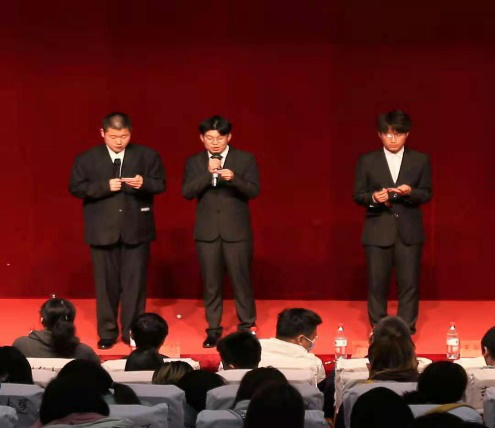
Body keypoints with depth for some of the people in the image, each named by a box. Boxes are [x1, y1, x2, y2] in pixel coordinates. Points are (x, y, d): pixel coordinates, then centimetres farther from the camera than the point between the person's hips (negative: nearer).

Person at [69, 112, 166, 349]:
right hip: (103, 230, 0)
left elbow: (160, 184, 2)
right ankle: (107, 333, 15)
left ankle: (132, 332, 13)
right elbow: (76, 188, -4)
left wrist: (144, 183, -20)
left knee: (135, 282, 3)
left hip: (136, 228, 0)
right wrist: (105, 186, -17)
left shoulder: (147, 155, 3)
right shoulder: (86, 159, 2)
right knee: (106, 283, 5)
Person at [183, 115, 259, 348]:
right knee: (211, 282, 5)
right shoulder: (194, 162, 7)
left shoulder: (245, 159, 1)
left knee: (241, 279, 0)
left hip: (237, 231, -2)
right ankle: (213, 328, 14)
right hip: (207, 232, 2)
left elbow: (254, 190, -7)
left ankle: (247, 326, 12)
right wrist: (207, 173, -18)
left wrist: (234, 179, -26)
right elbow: (187, 192, -4)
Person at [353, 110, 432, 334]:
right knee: (377, 283, 2)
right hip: (378, 230, 0)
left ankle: (407, 330, 9)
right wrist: (374, 197, -18)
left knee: (409, 282, 0)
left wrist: (410, 192, -17)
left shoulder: (420, 160, 4)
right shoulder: (367, 161, 3)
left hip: (409, 230, 0)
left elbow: (426, 194, 4)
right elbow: (358, 195, 3)